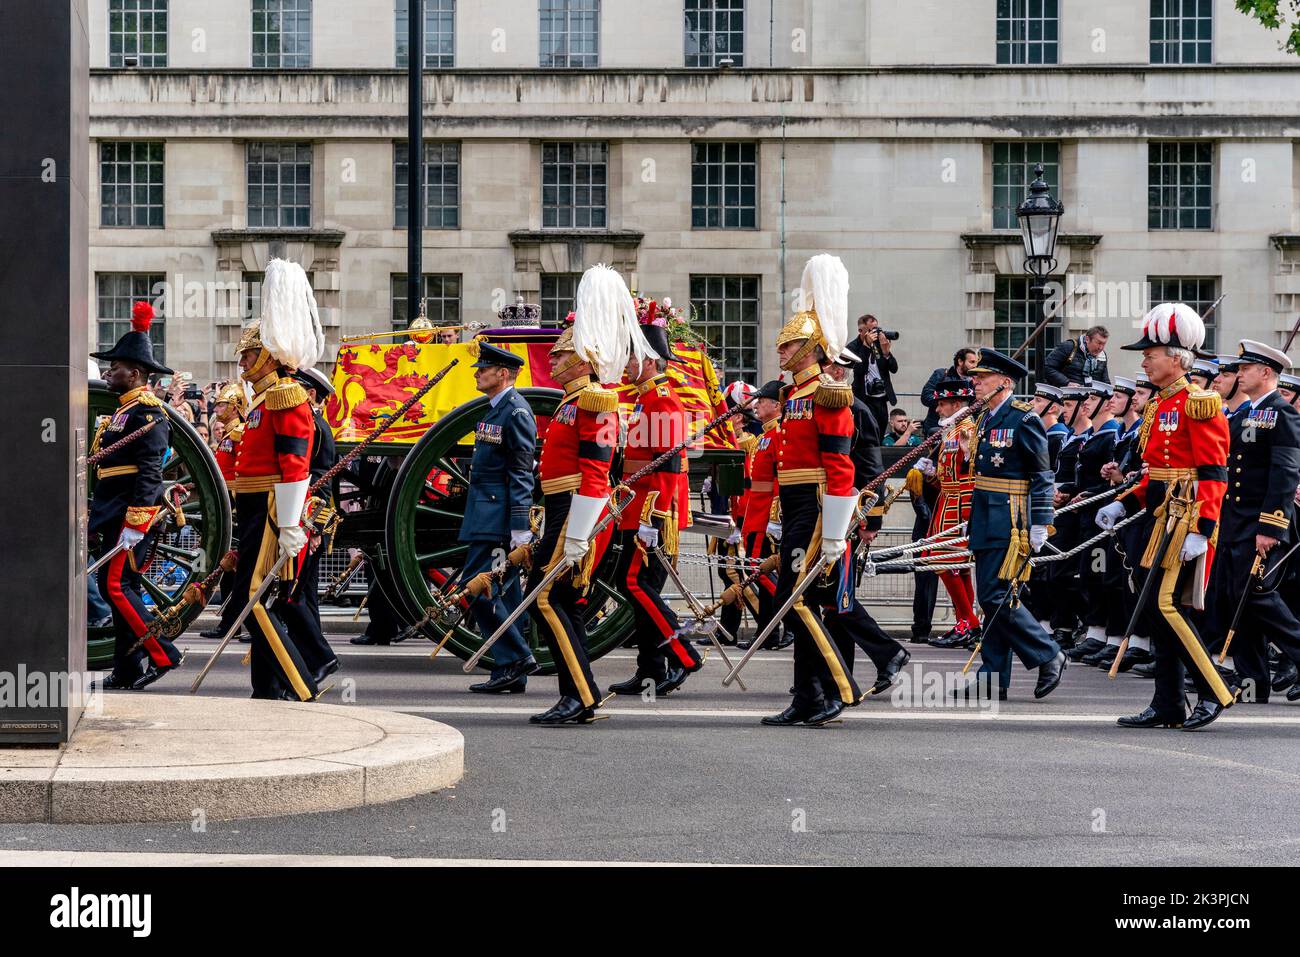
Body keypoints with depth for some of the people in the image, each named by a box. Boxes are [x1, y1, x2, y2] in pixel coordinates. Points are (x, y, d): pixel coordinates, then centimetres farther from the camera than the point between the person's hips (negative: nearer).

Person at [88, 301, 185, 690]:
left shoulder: (147, 412, -12)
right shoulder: (123, 411, 19)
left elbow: (150, 471, -20)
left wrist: (135, 523, -25)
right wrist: (96, 515, 24)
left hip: (135, 512, -10)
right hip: (117, 513, 10)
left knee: (115, 584, -12)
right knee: (121, 586, 9)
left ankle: (161, 655, -10)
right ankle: (128, 672, 12)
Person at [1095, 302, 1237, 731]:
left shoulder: (1198, 405, -12)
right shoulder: (1160, 407, 16)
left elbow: (1214, 474, -17)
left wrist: (1201, 532, -23)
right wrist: (1123, 505, 12)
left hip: (1185, 519, -9)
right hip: (1159, 519, 9)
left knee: (1165, 606, -13)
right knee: (1156, 608, 8)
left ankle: (1214, 693, -5)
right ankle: (1168, 706, 12)